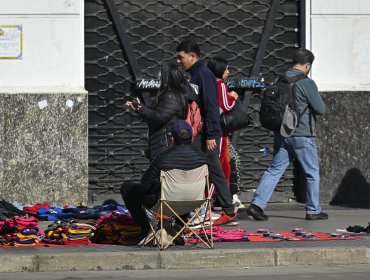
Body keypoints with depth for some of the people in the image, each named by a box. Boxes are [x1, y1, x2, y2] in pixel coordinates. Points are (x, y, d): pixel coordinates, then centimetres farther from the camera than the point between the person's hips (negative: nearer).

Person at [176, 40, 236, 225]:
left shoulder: (204, 74, -14)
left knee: (214, 170, -7)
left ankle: (228, 211, -3)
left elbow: (210, 105, -19)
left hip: (207, 133, -9)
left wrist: (210, 135, -22)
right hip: (196, 133, 9)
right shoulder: (193, 75, 15)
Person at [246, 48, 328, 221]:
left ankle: (257, 204, -6)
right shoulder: (306, 83, -13)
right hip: (302, 134, -6)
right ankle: (313, 211, 13)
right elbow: (320, 109, -9)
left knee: (274, 169, 6)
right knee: (312, 173, 8)